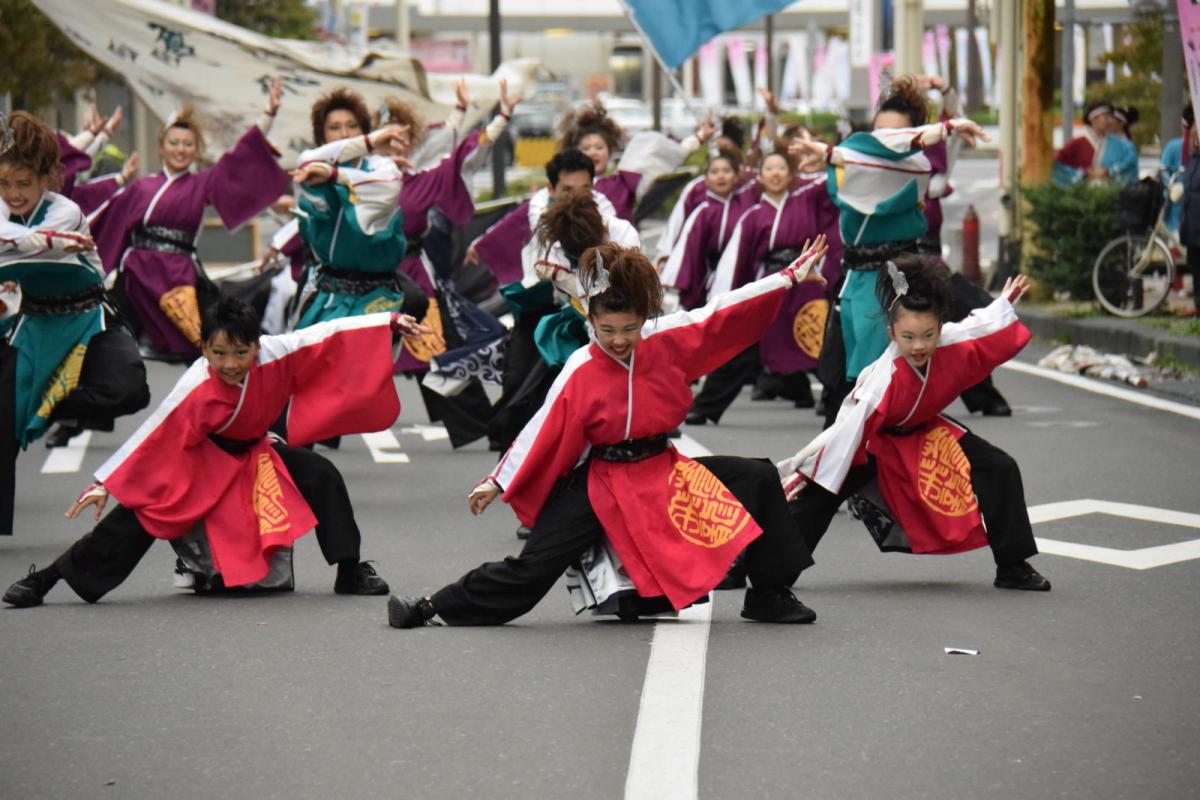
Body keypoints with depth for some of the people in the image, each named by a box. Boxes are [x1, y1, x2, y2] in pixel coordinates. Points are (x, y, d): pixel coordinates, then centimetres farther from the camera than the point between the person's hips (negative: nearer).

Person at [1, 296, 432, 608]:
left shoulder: (275, 356, -26)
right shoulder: (196, 391, -33)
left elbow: (328, 334, -20)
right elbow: (151, 438, -29)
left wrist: (390, 321, -20)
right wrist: (104, 483, -29)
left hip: (252, 453, 5)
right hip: (201, 465, -5)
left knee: (321, 476, -14)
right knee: (137, 515, -19)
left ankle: (350, 572, -1)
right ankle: (44, 580, -15)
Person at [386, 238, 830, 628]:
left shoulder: (668, 341, -7)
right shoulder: (580, 373, -16)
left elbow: (726, 313, -2)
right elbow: (542, 434, -12)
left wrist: (789, 277, -1)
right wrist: (498, 483, -10)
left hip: (664, 473, 5)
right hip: (601, 484, -5)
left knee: (758, 480, -5)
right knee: (532, 568, -13)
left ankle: (769, 594, 8)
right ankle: (431, 608, -3)